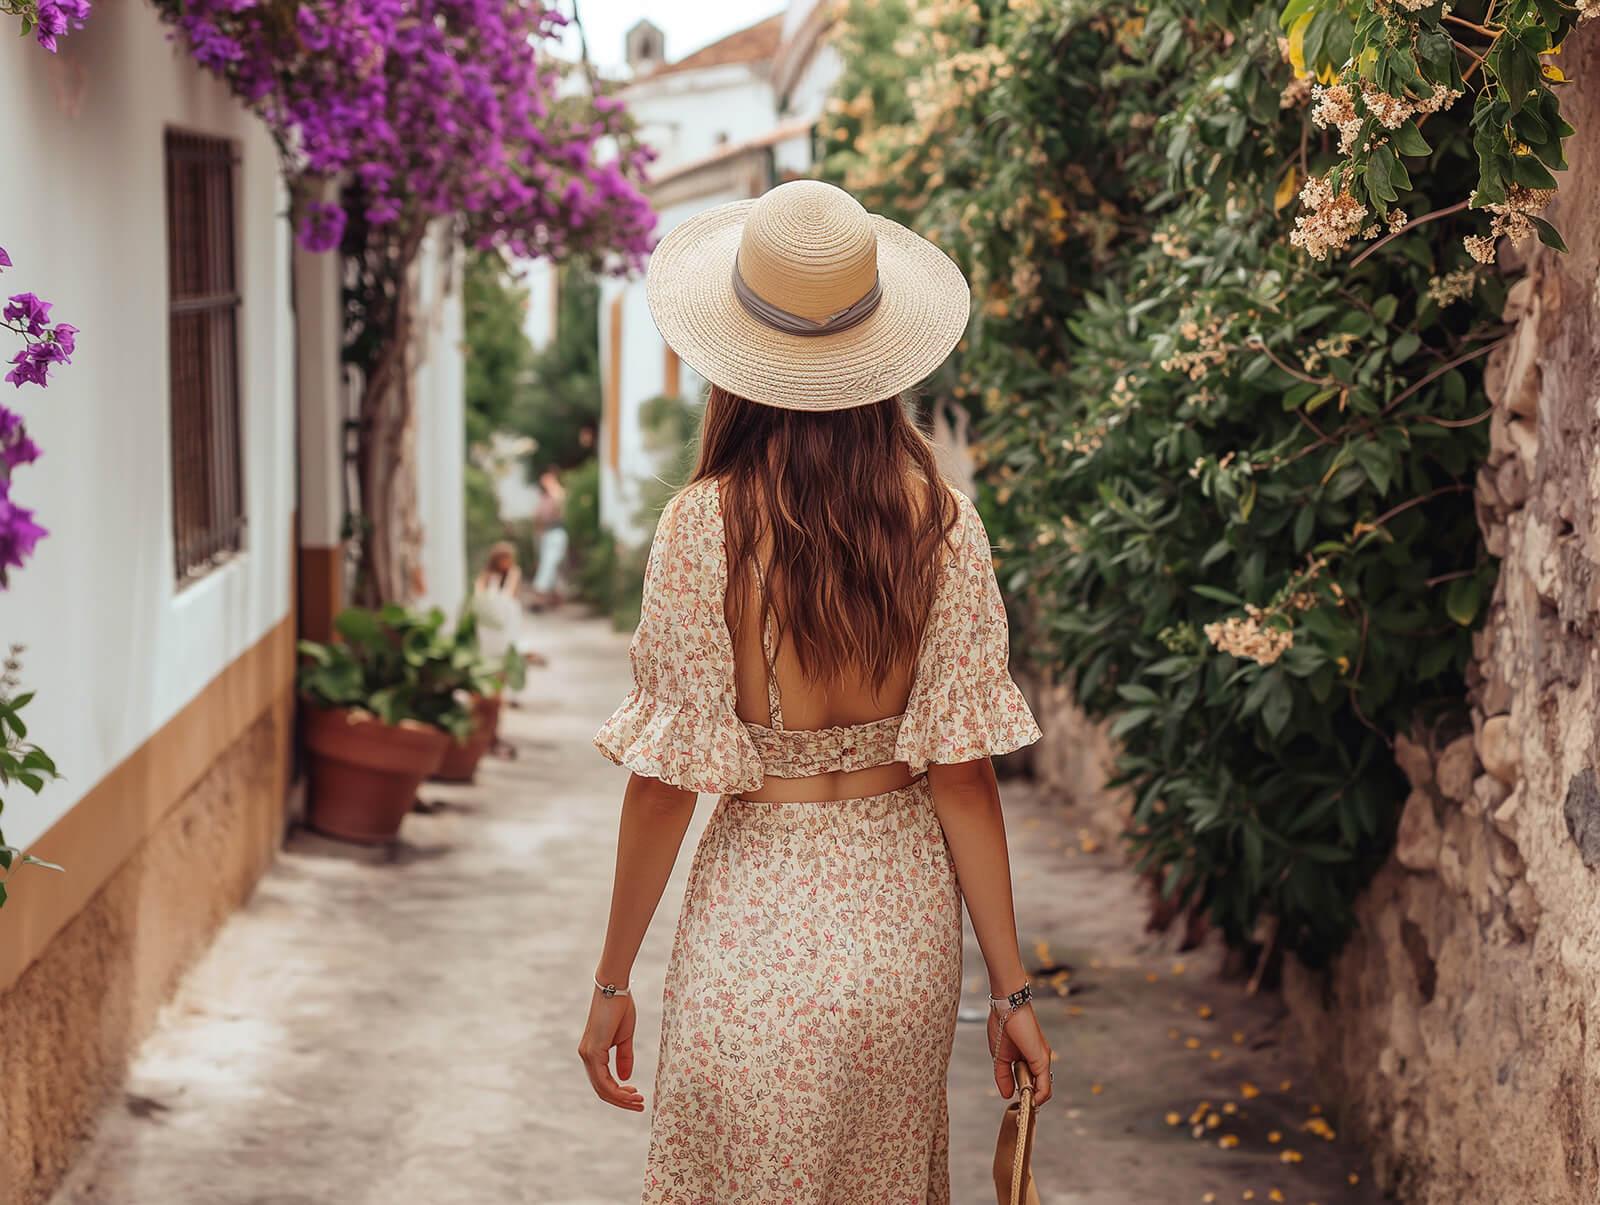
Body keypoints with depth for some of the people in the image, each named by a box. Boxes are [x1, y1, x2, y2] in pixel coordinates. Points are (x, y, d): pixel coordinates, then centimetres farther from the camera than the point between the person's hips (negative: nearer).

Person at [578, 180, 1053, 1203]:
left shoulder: (705, 525, -15)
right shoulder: (939, 519, -8)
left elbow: (667, 781, -12)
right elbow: (962, 771, -7)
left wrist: (613, 981, -1)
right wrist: (1012, 987, 1)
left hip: (762, 915, -3)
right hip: (906, 916, 3)